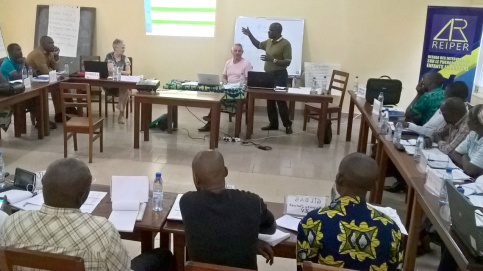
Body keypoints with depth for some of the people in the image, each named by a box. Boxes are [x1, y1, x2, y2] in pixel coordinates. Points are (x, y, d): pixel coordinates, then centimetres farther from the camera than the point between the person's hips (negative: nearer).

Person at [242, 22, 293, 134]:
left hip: (279, 75, -8)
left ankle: (288, 125, 5)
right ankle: (273, 124, 17)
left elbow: (287, 62, -17)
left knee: (281, 101, -5)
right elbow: (258, 45, 28)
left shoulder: (285, 44, -14)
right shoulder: (269, 42, 9)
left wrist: (273, 60, -27)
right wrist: (249, 35, 15)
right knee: (270, 101, 9)